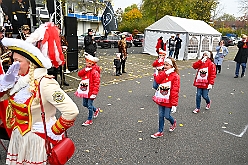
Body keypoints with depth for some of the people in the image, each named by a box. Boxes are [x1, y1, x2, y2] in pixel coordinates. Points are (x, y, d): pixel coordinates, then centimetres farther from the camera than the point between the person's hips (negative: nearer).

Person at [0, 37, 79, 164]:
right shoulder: (19, 79, -2)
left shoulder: (45, 84, -26)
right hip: (18, 137, 7)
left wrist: (54, 132, -19)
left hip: (38, 140, -7)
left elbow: (71, 111, -31)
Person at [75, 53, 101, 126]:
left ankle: (90, 120, 15)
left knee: (89, 105, -1)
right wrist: (85, 70, -19)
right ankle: (96, 110, 41)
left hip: (91, 91, -8)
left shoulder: (95, 72, -16)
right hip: (85, 91, 8)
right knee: (85, 104, 18)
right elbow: (79, 74, -4)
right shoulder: (86, 70, 8)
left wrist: (94, 93, -24)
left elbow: (97, 83, -20)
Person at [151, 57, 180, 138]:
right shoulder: (163, 73, 6)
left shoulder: (175, 76, -14)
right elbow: (157, 80, -12)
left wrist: (174, 104, -18)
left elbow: (175, 91, -17)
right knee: (161, 116, 11)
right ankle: (160, 132, 24)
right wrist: (165, 73, -18)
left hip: (169, 100, -5)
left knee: (166, 116, 6)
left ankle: (173, 122, 41)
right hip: (161, 98, 6)